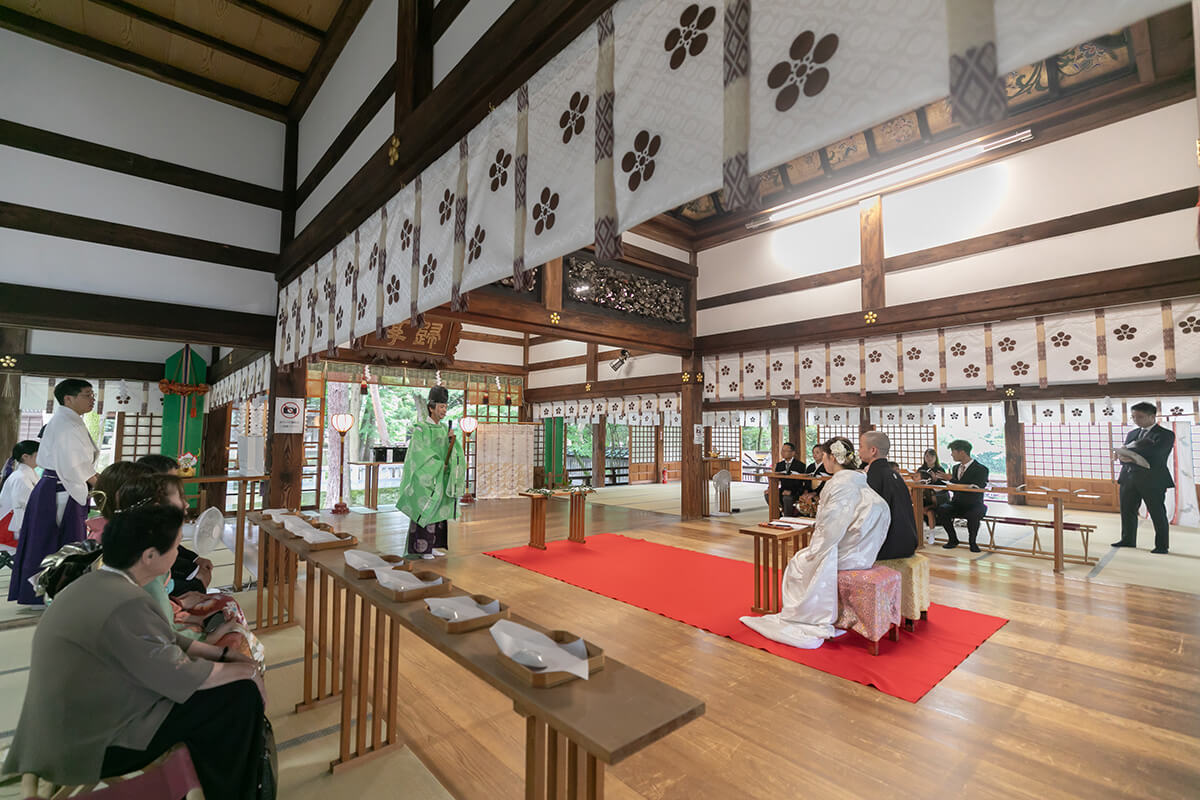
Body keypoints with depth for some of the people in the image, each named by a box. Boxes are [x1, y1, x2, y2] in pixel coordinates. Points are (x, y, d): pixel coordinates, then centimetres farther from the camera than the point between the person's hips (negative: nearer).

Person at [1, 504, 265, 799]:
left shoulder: (94, 584, 1)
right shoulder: (126, 603, -30)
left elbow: (168, 643, 9)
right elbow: (184, 677, -22)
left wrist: (225, 654, 6)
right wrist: (248, 670, -7)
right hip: (98, 744, -9)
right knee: (242, 692, -9)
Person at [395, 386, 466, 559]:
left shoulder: (443, 429, 11)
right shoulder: (420, 428, -10)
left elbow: (450, 451, 5)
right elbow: (420, 453, -15)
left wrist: (452, 439, -14)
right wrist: (438, 465, -12)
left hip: (440, 478, 7)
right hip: (424, 477, -7)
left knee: (437, 511, 8)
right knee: (424, 511, -3)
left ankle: (430, 546, 17)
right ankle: (421, 548, 7)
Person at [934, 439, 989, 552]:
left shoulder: (981, 469, -9)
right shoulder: (956, 467, 11)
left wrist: (951, 479, -23)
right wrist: (937, 479, 5)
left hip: (973, 505, -5)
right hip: (957, 503, 5)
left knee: (973, 515, -38)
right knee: (941, 509, -26)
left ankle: (972, 542, -9)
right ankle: (953, 539, -6)